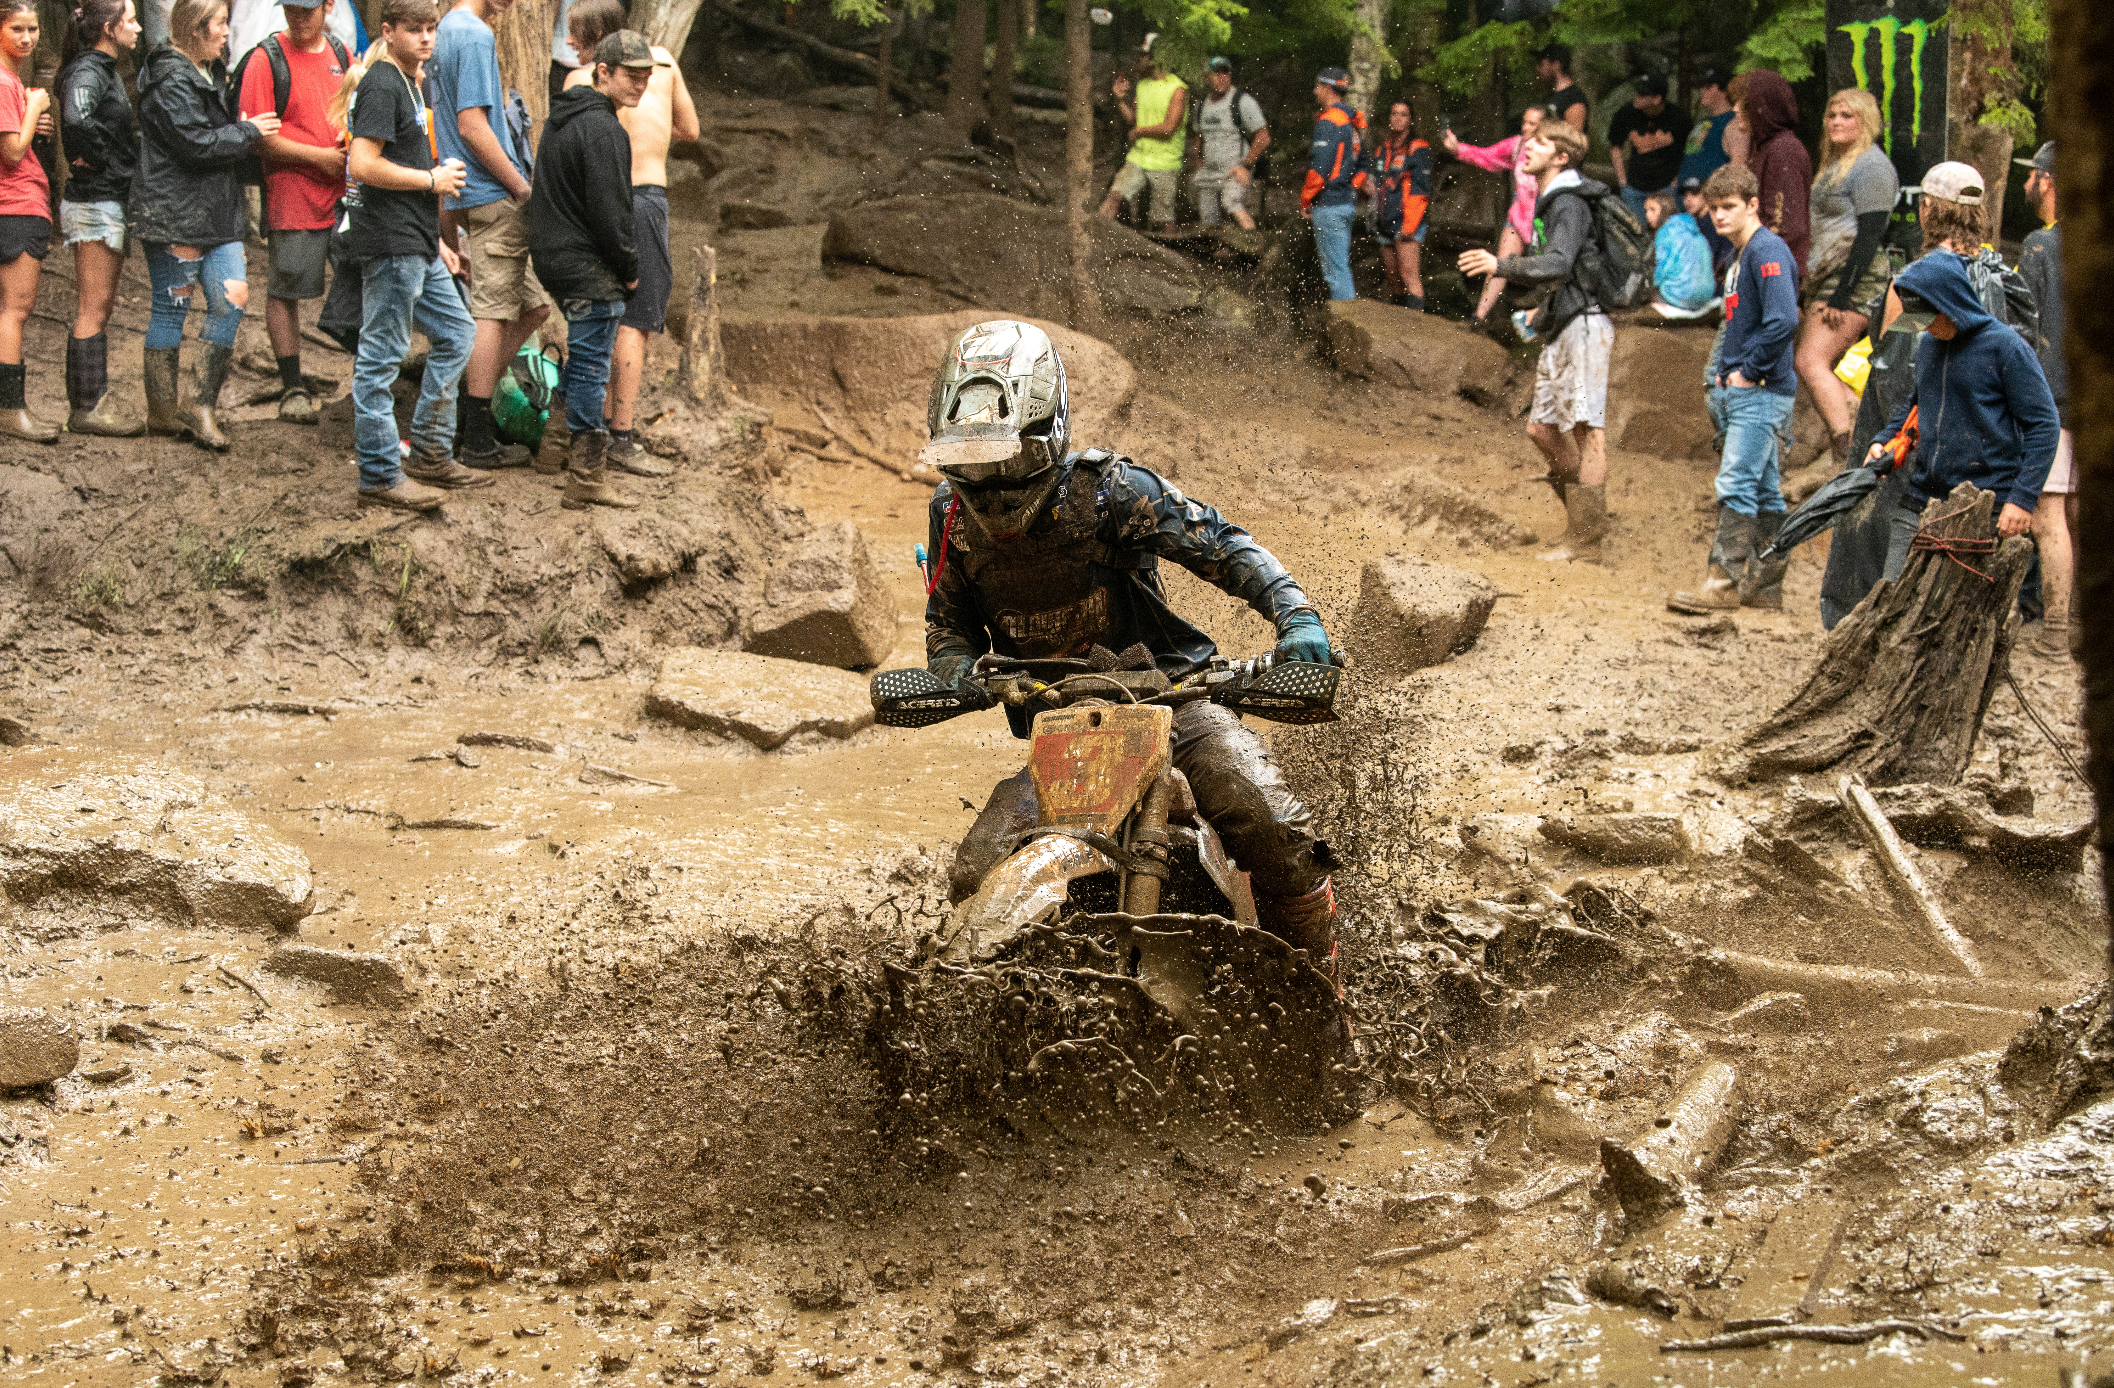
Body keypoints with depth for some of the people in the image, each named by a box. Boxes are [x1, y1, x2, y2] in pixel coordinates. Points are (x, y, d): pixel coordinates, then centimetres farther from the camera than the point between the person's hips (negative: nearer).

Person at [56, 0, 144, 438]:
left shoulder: (109, 70, 14)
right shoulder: (88, 70, -16)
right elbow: (77, 119, -36)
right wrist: (95, 158, -20)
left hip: (112, 203, 10)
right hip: (95, 203, -10)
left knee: (101, 308, 14)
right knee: (93, 310, -5)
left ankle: (96, 399, 20)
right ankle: (85, 409, 0)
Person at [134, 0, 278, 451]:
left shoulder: (208, 73, 17)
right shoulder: (172, 81, -15)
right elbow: (198, 144, -21)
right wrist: (248, 132, -9)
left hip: (216, 211, 9)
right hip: (174, 214, -9)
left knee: (233, 297, -2)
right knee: (172, 306, 0)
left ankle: (203, 405, 4)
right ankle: (162, 411, 10)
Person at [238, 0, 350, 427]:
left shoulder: (341, 55, 12)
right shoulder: (267, 58, -5)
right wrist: (318, 156, -14)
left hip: (346, 194, 5)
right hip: (292, 195, -4)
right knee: (285, 290, 1)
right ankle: (293, 389, 10)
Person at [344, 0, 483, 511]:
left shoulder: (408, 84, 18)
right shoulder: (381, 86, -13)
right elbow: (363, 165, -23)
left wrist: (435, 240, 21)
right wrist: (433, 180, -12)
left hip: (417, 247, 10)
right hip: (389, 245, -10)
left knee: (456, 334, 16)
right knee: (381, 357, -5)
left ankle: (430, 454, 22)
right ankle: (381, 477, -1)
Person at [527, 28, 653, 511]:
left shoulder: (561, 120, 15)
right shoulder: (603, 129, -17)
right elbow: (610, 211, -20)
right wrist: (629, 268, -6)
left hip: (554, 258, 10)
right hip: (590, 269, -10)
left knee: (582, 362, 18)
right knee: (591, 367, -6)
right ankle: (588, 480, -3)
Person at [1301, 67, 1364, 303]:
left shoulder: (1328, 122, -15)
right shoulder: (1353, 121, 14)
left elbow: (1319, 168, -20)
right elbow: (1361, 164, 20)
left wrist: (1305, 200, -10)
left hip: (1328, 205, -9)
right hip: (1348, 202, 9)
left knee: (1335, 267, -7)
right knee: (1338, 264, 15)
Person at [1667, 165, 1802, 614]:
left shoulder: (1767, 251, -12)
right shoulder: (1739, 258, 18)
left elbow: (1783, 320, -24)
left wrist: (1750, 372, -16)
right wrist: (1724, 373, 16)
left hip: (1762, 392, -10)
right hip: (1739, 392, 10)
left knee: (1736, 484, -13)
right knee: (1764, 491, 11)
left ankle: (1725, 581, -13)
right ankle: (1767, 586, 13)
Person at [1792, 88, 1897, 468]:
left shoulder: (1871, 166, -10)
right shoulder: (1834, 164, 20)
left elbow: (1870, 235, -17)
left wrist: (1842, 295, -22)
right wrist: (1811, 291, 21)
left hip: (1857, 280, -10)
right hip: (1828, 279, 10)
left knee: (1811, 362, -18)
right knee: (1821, 369, 5)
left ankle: (1849, 456, -21)